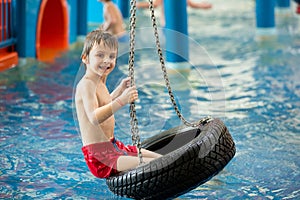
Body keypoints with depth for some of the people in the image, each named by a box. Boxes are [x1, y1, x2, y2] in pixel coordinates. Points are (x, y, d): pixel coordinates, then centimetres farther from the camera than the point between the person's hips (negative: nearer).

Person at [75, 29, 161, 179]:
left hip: (112, 147, 11)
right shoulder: (86, 84, -18)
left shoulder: (99, 82, 14)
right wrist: (121, 100, -42)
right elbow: (94, 117, -34)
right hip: (99, 155, -11)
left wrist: (119, 90, 29)